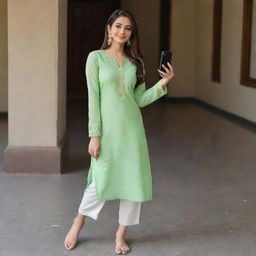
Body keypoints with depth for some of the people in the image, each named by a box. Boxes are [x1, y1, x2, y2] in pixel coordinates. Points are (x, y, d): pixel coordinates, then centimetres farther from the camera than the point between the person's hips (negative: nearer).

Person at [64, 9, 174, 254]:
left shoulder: (136, 62, 9)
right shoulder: (96, 57, -2)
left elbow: (140, 100, 7)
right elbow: (93, 98, -7)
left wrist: (163, 83, -5)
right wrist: (94, 135, -11)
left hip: (132, 128, 4)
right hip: (107, 128, -4)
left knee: (134, 181, 4)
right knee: (101, 182, -1)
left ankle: (121, 233, 22)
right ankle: (78, 223, 28)